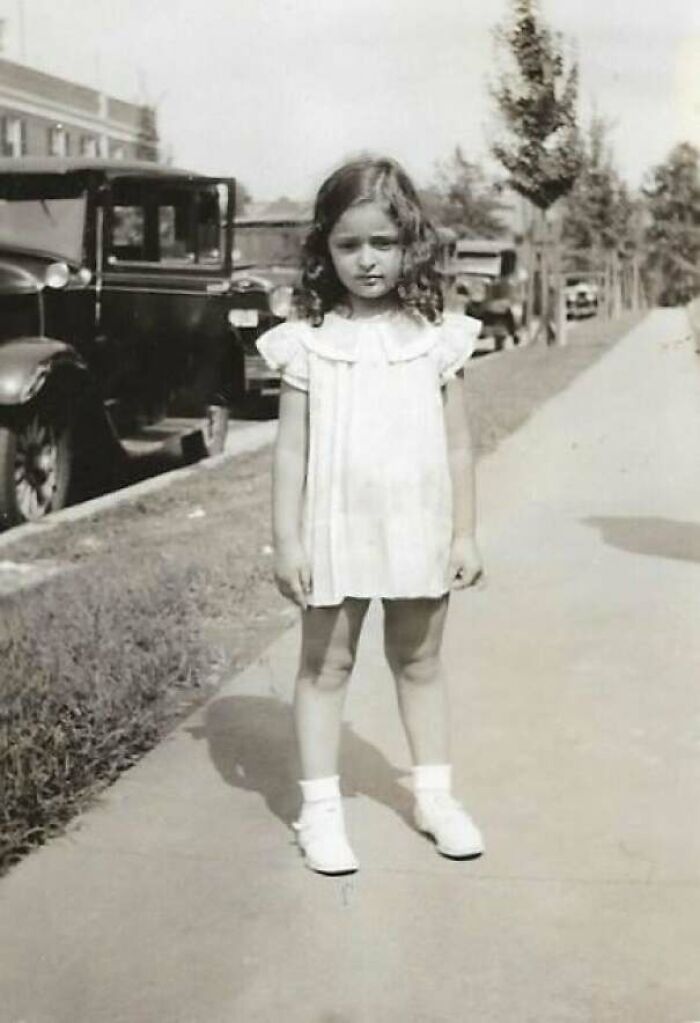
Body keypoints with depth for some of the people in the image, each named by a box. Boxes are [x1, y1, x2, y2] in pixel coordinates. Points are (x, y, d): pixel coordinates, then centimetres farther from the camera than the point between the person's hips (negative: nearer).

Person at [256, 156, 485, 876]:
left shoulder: (436, 337, -2)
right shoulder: (308, 343, -5)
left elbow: (457, 446, 2)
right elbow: (291, 449, -4)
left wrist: (465, 533, 0)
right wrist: (286, 540, -7)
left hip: (418, 533, 1)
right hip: (335, 534, -1)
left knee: (419, 662, 15)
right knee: (324, 666, 8)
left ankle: (434, 795, 29)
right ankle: (320, 808, 19)